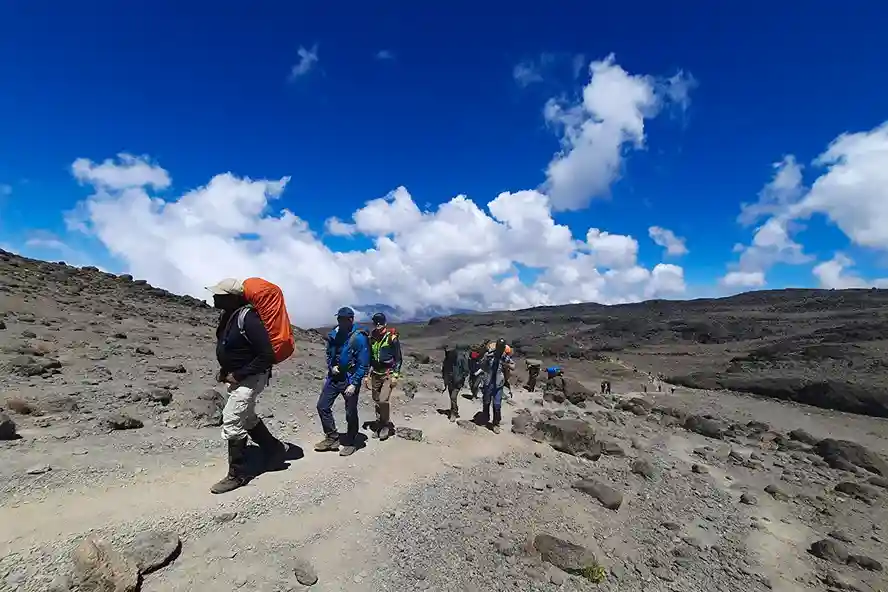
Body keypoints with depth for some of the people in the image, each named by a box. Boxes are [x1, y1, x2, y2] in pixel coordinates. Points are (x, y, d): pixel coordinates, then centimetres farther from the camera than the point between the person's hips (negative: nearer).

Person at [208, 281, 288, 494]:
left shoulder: (247, 318, -26)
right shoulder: (227, 315, 1)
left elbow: (267, 355, -27)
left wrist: (238, 375, -22)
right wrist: (224, 371, 7)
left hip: (251, 378, -10)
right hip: (238, 377, 10)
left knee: (232, 423, -5)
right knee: (246, 418, 22)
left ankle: (237, 475, 12)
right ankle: (275, 448, 40)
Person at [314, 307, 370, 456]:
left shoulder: (359, 338, -18)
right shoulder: (334, 334, -1)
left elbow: (363, 364, -17)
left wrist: (354, 384, -19)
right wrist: (331, 367, -5)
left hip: (349, 379, -6)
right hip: (333, 377, 6)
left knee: (350, 413, 5)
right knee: (322, 406, 7)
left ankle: (350, 443, 26)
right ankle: (332, 438, 24)